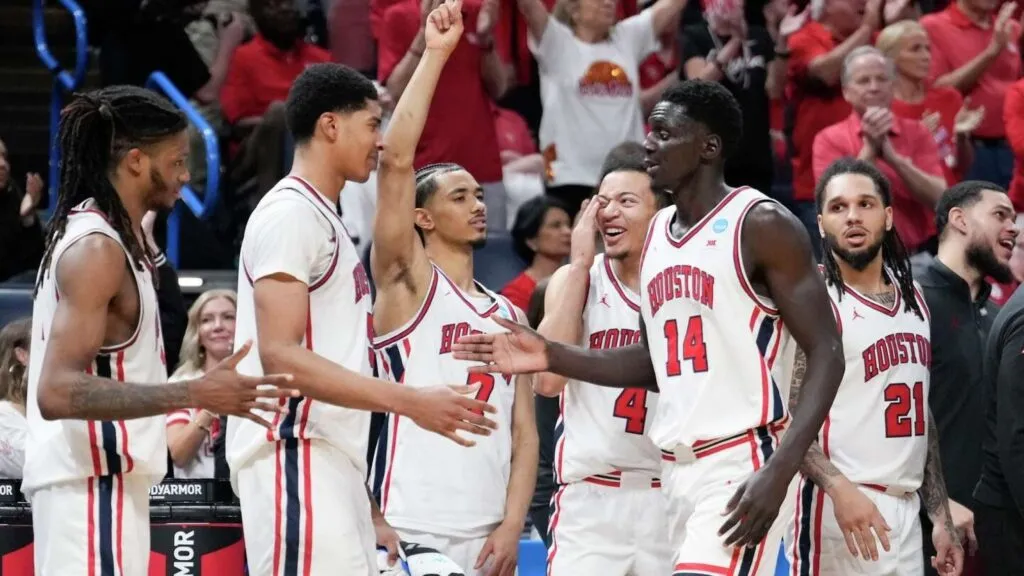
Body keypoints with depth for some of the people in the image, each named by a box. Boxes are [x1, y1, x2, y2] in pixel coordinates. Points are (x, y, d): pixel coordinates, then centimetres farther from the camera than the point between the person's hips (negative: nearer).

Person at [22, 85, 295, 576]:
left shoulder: (98, 238, 15)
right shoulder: (97, 249, -16)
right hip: (93, 483, -10)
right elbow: (59, 391, -25)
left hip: (97, 479, 10)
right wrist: (195, 394, -28)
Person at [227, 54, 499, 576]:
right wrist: (409, 401, -23)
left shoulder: (322, 219, 21)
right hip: (296, 456, -10)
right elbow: (280, 356, -19)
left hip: (332, 461, 10)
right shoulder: (290, 214, -10)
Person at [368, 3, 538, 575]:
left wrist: (512, 525, 1)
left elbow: (524, 432, 15)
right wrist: (435, 55, -11)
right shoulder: (408, 281, 3)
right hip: (413, 530, -6)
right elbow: (397, 160, -10)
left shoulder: (508, 314, 20)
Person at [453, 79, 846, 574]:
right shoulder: (657, 233, 14)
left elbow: (826, 353, -13)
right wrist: (551, 357, 11)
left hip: (741, 465, -8)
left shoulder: (761, 225, -10)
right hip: (676, 470, 8)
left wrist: (779, 471, -24)